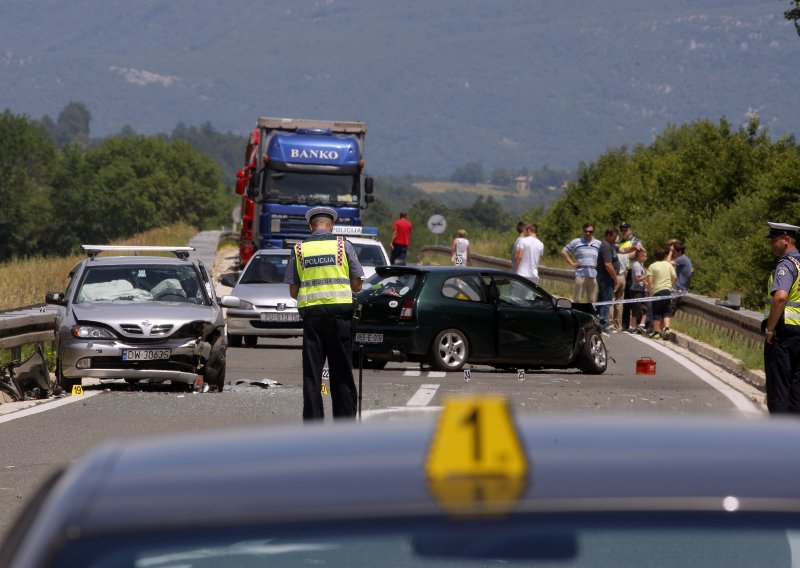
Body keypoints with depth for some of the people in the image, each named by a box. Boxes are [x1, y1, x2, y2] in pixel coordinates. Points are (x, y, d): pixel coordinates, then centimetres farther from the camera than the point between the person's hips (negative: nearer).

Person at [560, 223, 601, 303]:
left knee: (592, 300, 5)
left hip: (594, 275, 3)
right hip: (580, 274, -3)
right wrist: (572, 263, 0)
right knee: (577, 299, -2)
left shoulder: (598, 244, 13)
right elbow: (563, 251, 7)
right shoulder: (576, 242, 5)